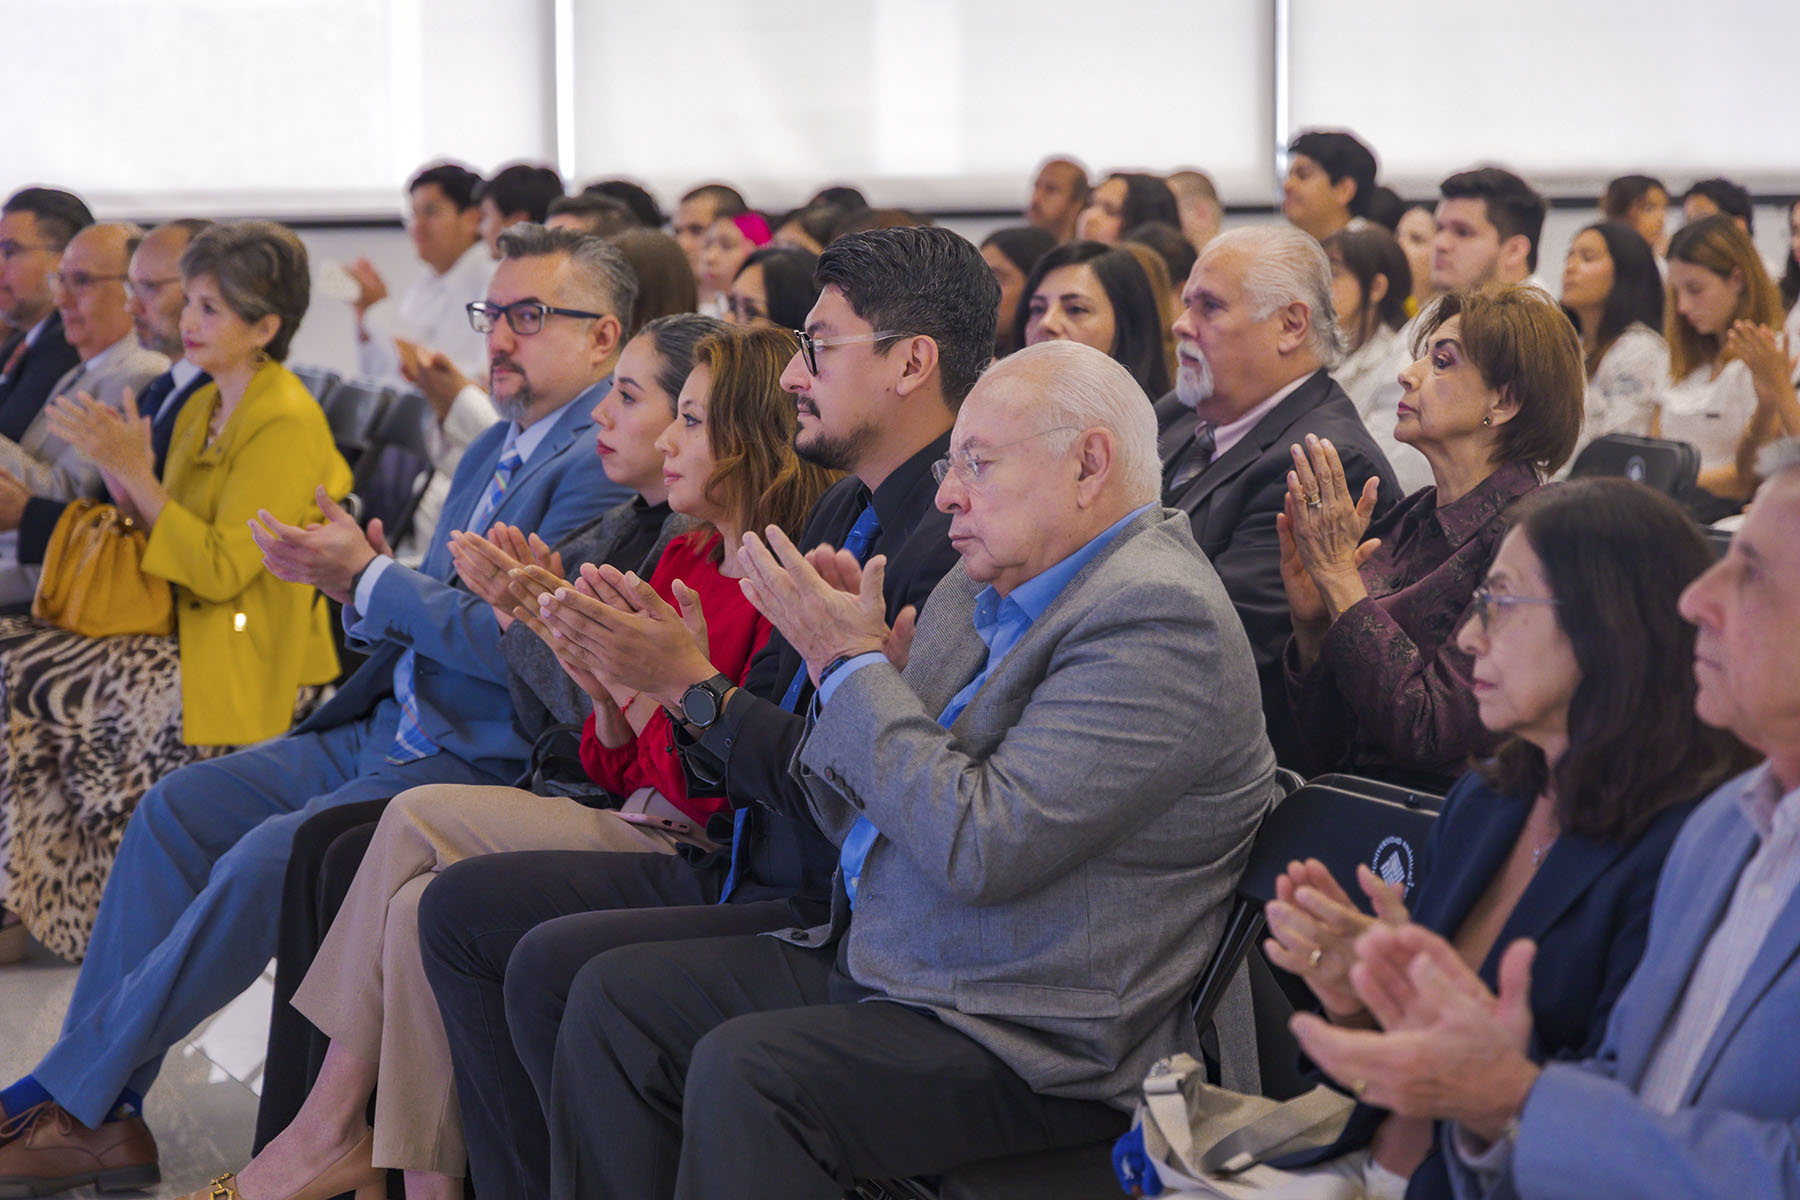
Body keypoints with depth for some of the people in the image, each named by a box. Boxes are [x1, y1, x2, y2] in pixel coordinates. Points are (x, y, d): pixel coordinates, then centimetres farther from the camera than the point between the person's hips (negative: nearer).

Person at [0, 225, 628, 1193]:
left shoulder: (601, 463, -14)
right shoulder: (495, 450, 18)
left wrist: (366, 579, -17)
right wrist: (358, 581, 0)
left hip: (480, 759, -10)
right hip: (391, 727, 10)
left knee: (265, 858, -25)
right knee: (176, 807, -1)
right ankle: (100, 1113, -3)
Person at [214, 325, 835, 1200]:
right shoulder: (686, 560, 15)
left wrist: (645, 686, -21)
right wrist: (607, 696, -2)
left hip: (694, 851, -8)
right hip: (629, 825, 8)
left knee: (419, 818, -15)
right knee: (421, 903, -15)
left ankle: (328, 1123, -2)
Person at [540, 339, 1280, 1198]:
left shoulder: (1158, 617, -16)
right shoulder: (977, 594, 14)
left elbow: (980, 847, -24)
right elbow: (861, 823, 18)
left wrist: (855, 665, -14)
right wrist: (842, 653, 1)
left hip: (1035, 1043, -10)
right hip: (873, 965, 10)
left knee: (747, 1069, -28)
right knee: (617, 995, 3)